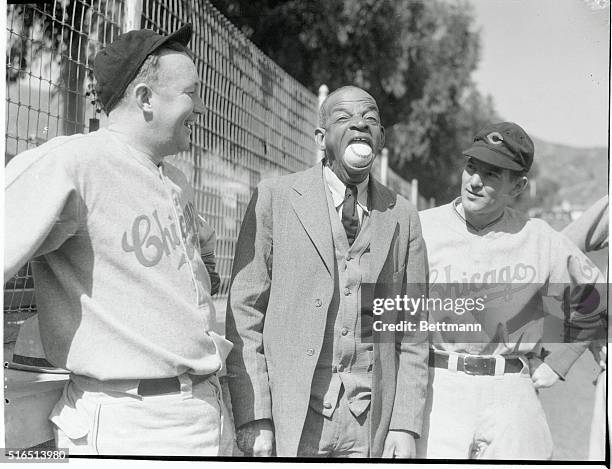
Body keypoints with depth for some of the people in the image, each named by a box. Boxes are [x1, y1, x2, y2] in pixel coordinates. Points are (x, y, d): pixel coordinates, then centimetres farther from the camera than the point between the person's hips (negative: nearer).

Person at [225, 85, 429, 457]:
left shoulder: (403, 217, 6)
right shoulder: (275, 198, 0)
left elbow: (412, 333, 7)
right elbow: (245, 315, -3)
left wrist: (406, 426, -1)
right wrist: (253, 419, -9)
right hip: (289, 419, -2)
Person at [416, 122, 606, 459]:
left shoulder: (543, 242, 3)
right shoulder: (420, 229, -1)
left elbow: (592, 303, 18)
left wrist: (555, 364, 13)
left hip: (510, 395, 2)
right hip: (435, 390, -1)